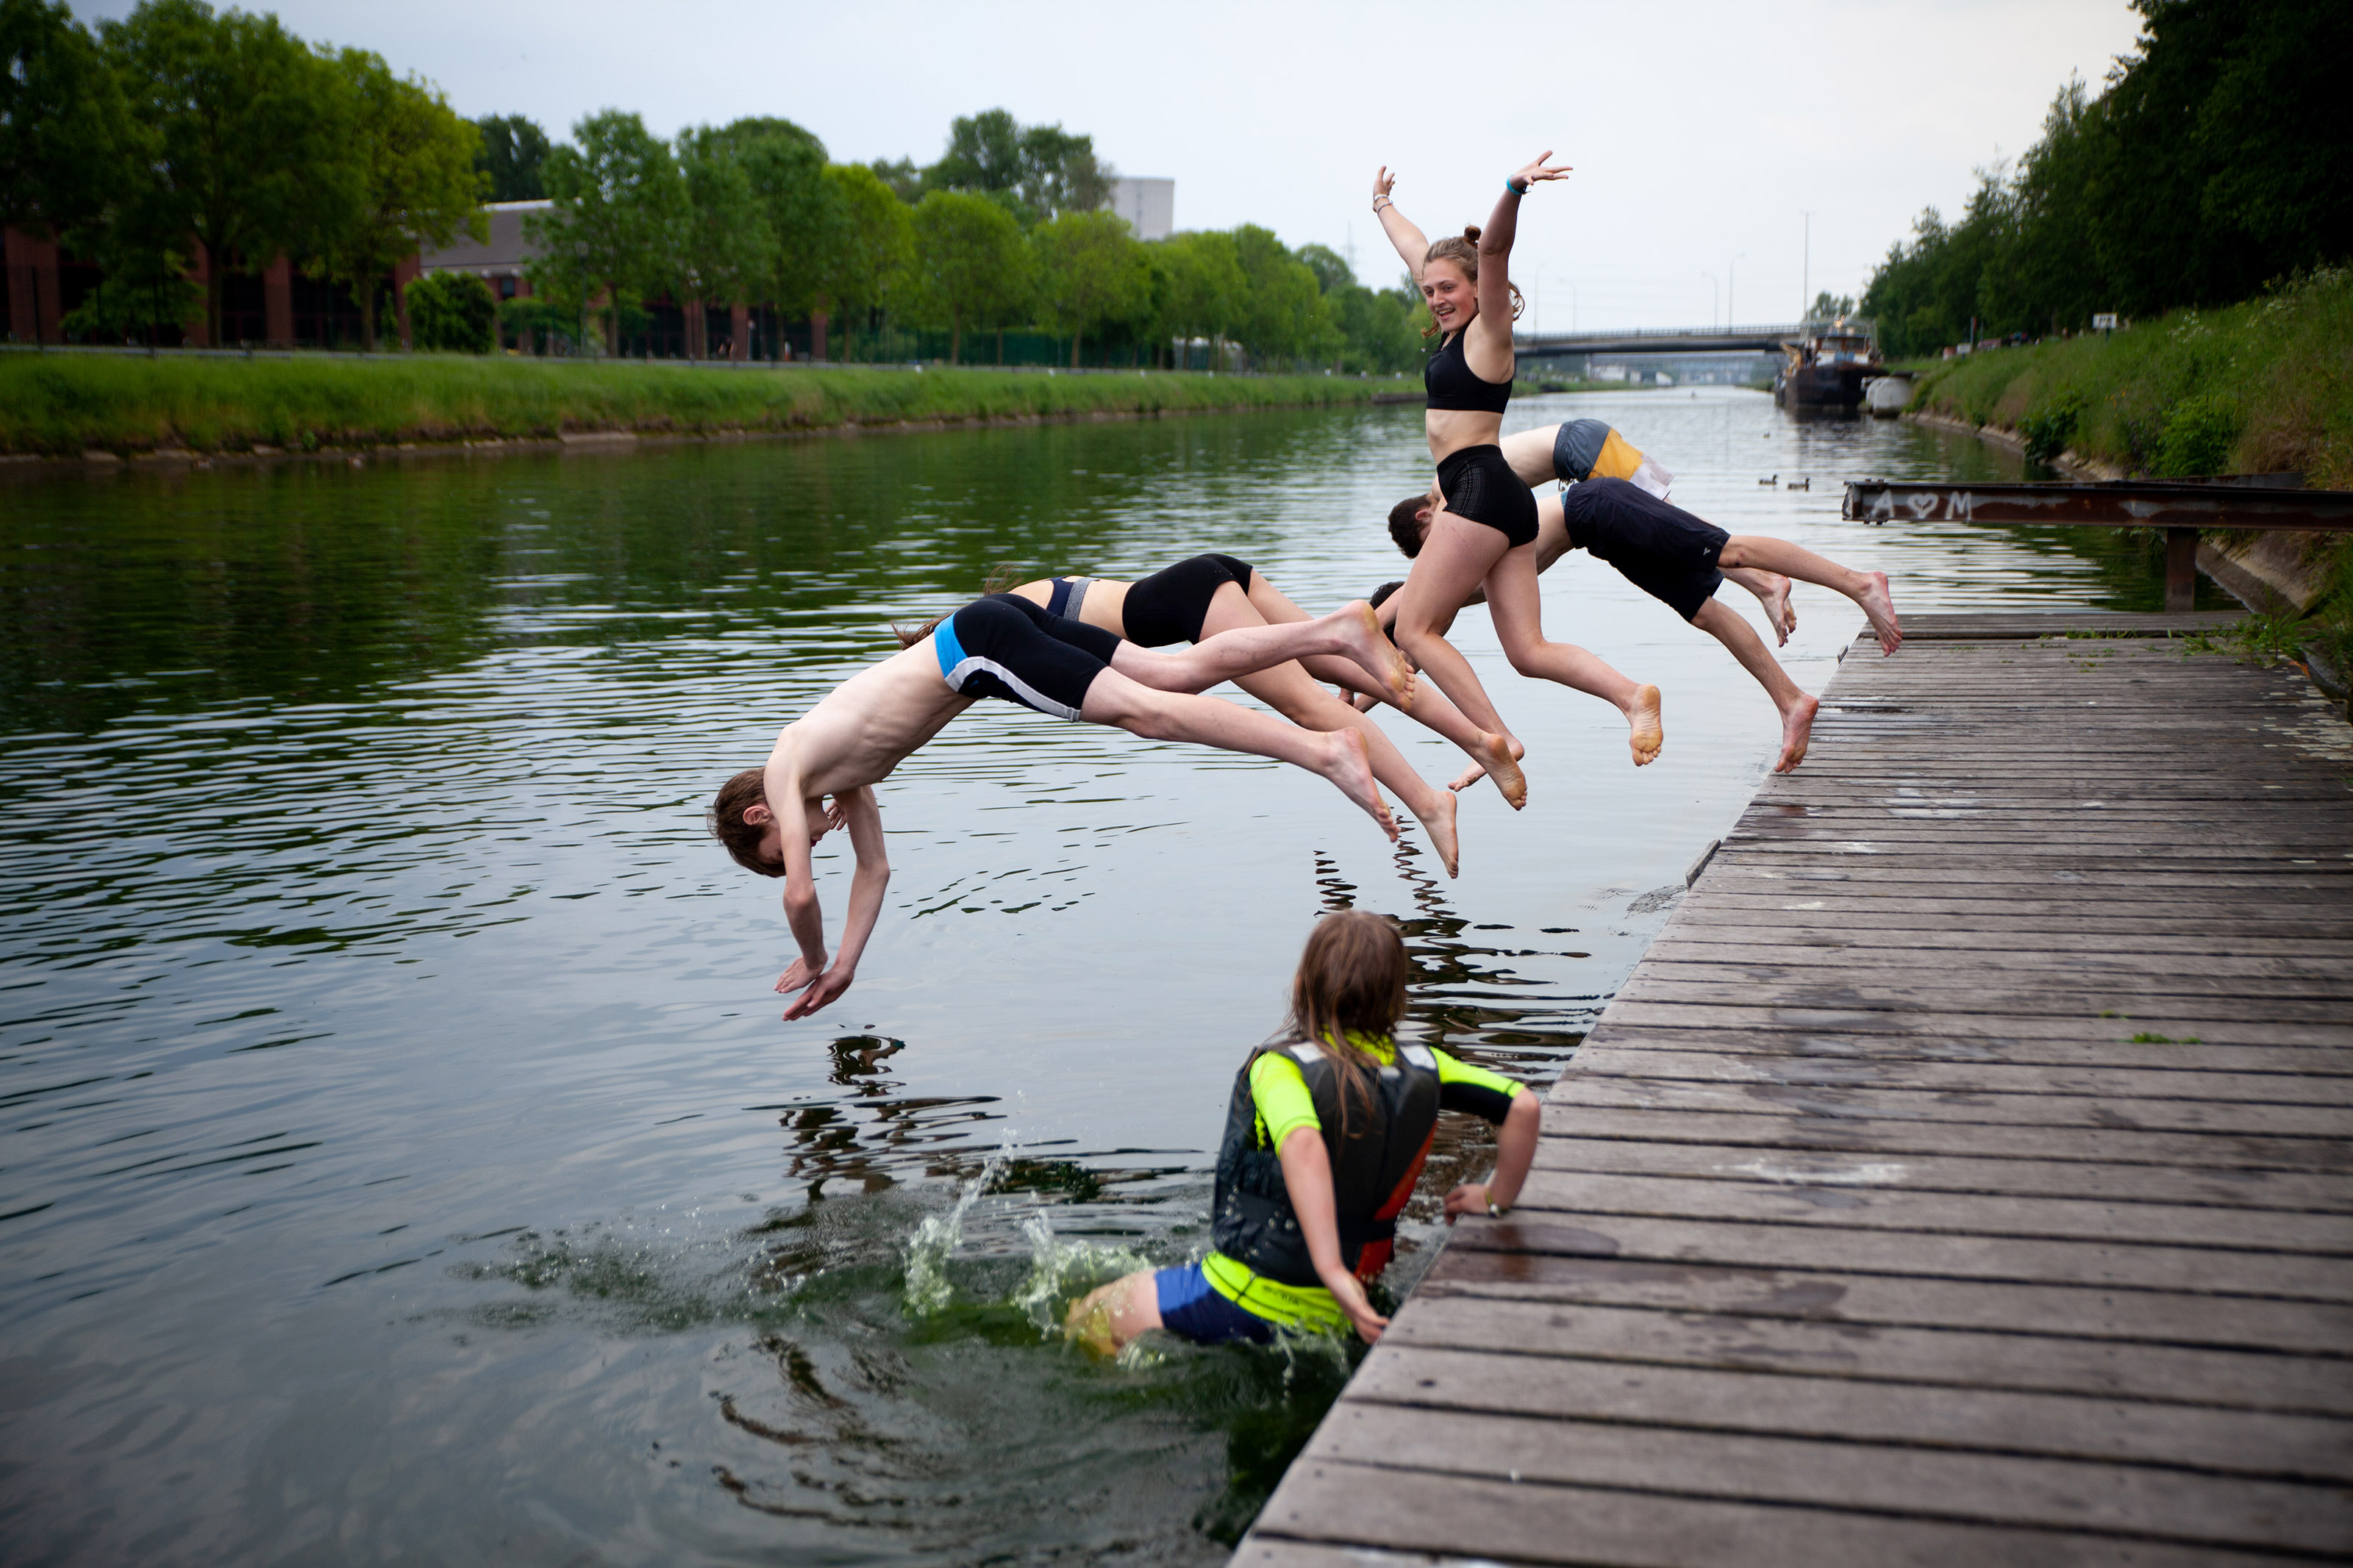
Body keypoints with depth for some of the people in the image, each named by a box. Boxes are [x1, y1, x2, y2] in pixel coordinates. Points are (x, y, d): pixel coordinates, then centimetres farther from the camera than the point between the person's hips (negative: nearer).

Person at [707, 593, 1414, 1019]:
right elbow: (874, 870, 30)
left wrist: (813, 964, 15)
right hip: (986, 636, 7)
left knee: (1145, 711, -18)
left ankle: (1324, 749, -29)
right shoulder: (841, 771, 24)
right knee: (1181, 672, 0)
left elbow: (800, 893, -2)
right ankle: (1338, 629, -5)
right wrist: (845, 965, 29)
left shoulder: (786, 771, 2)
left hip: (978, 644, -7)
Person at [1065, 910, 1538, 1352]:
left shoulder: (1281, 1068, -19)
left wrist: (1332, 1269, -38)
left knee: (1087, 1320, 12)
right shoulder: (1421, 1068, -4)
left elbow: (1302, 1145, -39)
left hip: (1242, 1299, -6)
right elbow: (1523, 1106, -8)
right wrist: (1495, 1199, 5)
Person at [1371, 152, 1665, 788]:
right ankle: (1633, 696, -13)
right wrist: (1383, 205, 48)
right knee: (1529, 651, 0)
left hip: (1481, 491, -9)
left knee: (1414, 629, -7)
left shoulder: (1487, 329, -2)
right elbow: (1416, 252, 34)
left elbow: (1492, 248, -21)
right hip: (1499, 499, 9)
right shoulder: (1458, 329, 19)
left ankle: (1497, 739, -15)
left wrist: (1513, 192, -37)